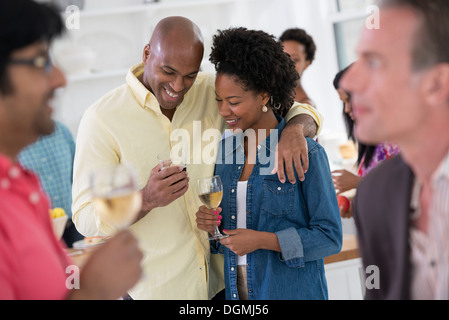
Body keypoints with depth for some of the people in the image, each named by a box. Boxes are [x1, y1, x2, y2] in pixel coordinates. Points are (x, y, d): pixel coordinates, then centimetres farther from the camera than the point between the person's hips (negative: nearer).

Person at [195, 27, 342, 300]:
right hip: (235, 289, 5)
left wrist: (262, 239, -21)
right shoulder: (225, 151, 5)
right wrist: (209, 223, -7)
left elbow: (330, 237, -13)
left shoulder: (307, 155, -13)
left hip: (292, 291, -5)